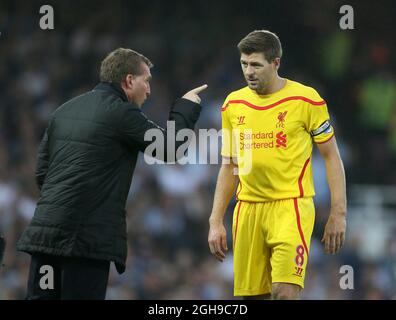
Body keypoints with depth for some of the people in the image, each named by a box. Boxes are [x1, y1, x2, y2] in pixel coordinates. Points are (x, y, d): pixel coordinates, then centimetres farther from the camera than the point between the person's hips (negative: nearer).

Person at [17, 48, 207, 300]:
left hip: (43, 232, 7)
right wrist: (186, 108, 15)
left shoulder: (64, 111, 17)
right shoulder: (122, 113, -6)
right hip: (87, 237, -7)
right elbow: (169, 148, 0)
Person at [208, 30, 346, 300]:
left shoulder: (306, 100, -4)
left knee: (284, 293, -18)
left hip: (290, 205, -5)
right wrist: (216, 221, 11)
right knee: (252, 294, 2)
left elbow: (332, 157, 1)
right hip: (248, 209, 5)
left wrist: (338, 214, -5)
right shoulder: (233, 104, 9)